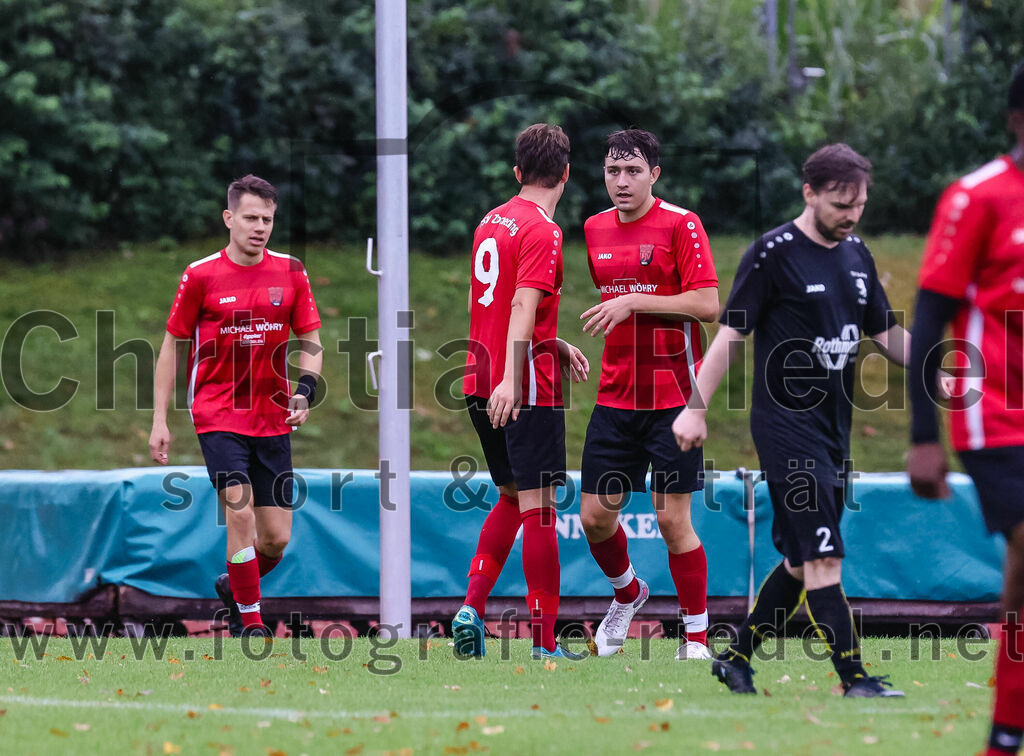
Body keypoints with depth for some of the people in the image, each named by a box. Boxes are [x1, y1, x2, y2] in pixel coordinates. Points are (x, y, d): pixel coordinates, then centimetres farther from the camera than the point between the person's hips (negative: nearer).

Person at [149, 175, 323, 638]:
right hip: (218, 414, -3)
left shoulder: (290, 273, 3)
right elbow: (172, 345, 3)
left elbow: (311, 341, 10)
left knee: (277, 538, 2)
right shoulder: (201, 275, -4)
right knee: (240, 512, -19)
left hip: (273, 419, 3)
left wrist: (304, 391, -9)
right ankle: (251, 623, -8)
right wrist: (159, 421, 0)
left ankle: (234, 587, 33)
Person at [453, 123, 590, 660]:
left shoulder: (491, 222, 14)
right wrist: (511, 380, -32)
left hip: (480, 385, 8)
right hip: (529, 392, -8)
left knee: (512, 498, 20)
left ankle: (472, 605, 6)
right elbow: (523, 306, -24)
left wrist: (556, 347, 26)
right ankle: (544, 641, -4)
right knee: (539, 508, -4)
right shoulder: (542, 231, -12)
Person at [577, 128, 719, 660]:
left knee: (672, 517, -5)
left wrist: (634, 303, -18)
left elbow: (707, 304, -15)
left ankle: (697, 636, 7)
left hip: (672, 393, -5)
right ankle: (627, 594, 33)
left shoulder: (680, 225, -8)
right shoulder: (595, 229, 11)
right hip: (615, 395, 5)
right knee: (595, 516, 3)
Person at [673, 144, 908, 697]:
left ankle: (736, 657, 24)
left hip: (833, 425, 8)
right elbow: (731, 332, -9)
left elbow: (886, 334, 20)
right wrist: (695, 407, -12)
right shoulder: (773, 253, -9)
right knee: (823, 555, -13)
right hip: (785, 422, -8)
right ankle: (854, 679, -14)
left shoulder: (856, 255, 12)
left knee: (801, 561, 11)